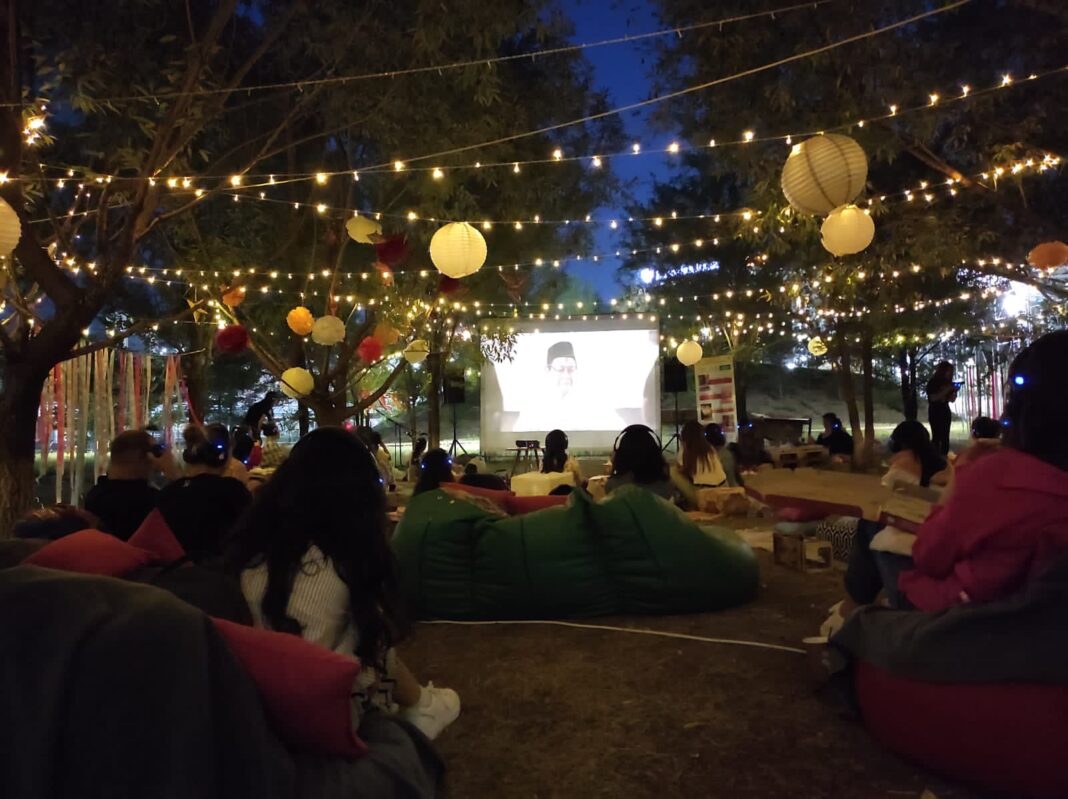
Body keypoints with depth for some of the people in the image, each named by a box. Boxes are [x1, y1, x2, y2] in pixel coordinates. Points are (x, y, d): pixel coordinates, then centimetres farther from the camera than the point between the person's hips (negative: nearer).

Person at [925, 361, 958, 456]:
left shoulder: (948, 382, 10)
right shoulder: (932, 382, -6)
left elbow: (952, 399, 13)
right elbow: (933, 398, -16)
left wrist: (954, 391, -5)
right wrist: (947, 390, -18)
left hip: (946, 411, 6)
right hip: (935, 412, -6)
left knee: (945, 437, 3)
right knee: (937, 437, -12)